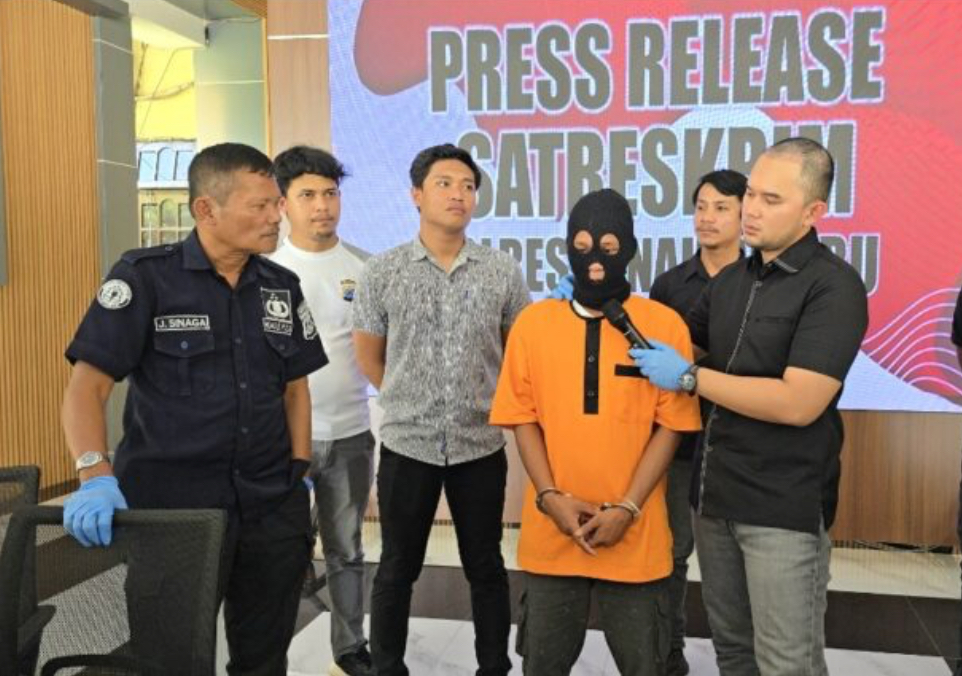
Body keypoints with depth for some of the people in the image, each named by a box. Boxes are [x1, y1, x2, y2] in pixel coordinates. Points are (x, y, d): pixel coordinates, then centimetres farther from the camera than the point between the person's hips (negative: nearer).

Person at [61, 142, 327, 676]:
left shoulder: (282, 287, 7)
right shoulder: (145, 277, -7)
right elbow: (88, 385, -10)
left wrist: (299, 477, 7)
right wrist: (96, 476, -25)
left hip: (272, 510, 5)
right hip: (171, 506, -4)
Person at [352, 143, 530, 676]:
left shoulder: (503, 272, -1)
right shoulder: (382, 273, -4)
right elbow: (368, 357, 7)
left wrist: (489, 403, 9)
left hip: (481, 445, 1)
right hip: (407, 445, -1)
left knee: (486, 567, 14)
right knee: (398, 569, 12)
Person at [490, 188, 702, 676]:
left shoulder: (665, 324, -6)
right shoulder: (533, 321, 0)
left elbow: (671, 424, -5)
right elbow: (523, 417, 2)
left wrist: (628, 508, -12)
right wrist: (549, 497, -9)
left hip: (635, 533, -1)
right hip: (550, 530, 2)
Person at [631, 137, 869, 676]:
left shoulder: (833, 285, -14)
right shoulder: (731, 280, 9)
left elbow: (797, 404, -24)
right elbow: (674, 341, 22)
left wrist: (689, 377, -18)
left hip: (785, 508, -7)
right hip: (715, 495, 7)